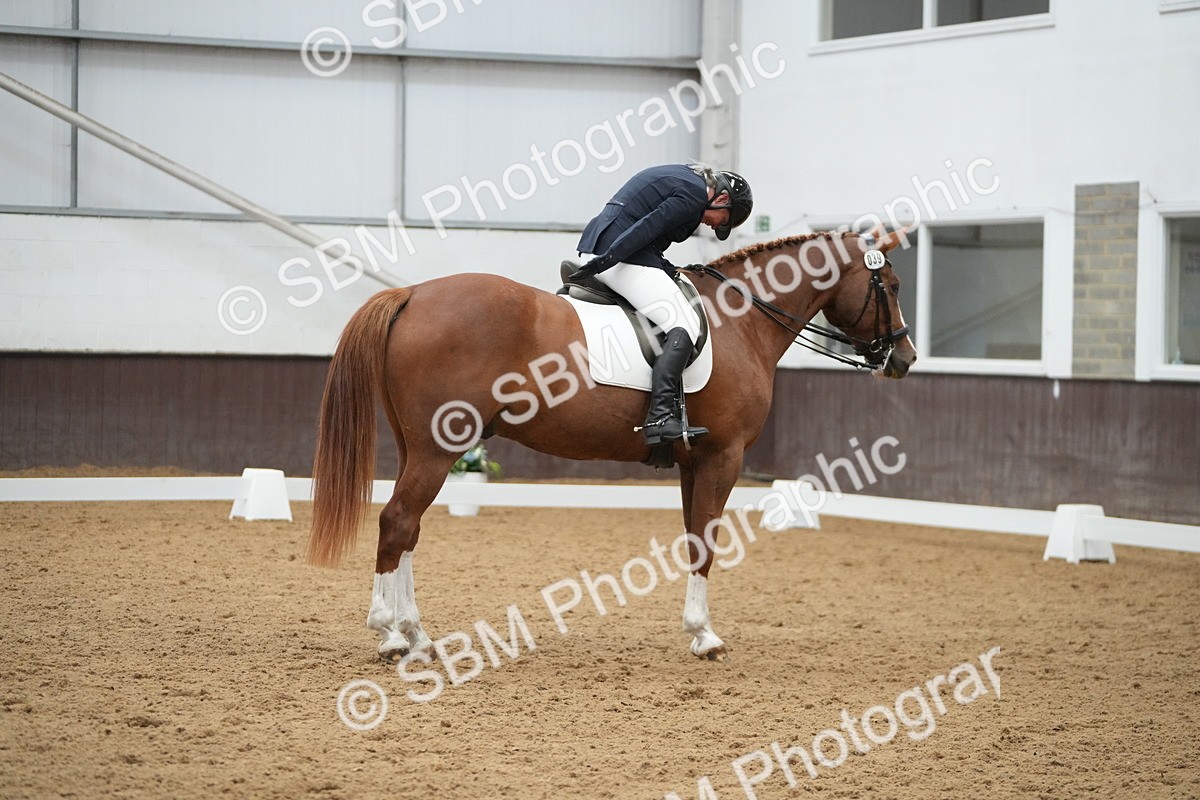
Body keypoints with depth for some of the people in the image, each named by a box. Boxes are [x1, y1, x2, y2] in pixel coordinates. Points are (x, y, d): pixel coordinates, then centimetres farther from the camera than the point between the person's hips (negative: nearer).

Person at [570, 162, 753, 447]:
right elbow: (647, 226, -17)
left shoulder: (681, 177, 23)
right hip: (621, 256, -10)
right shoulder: (695, 194, -7)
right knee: (684, 325, -11)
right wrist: (607, 260, -21)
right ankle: (660, 417, -24)